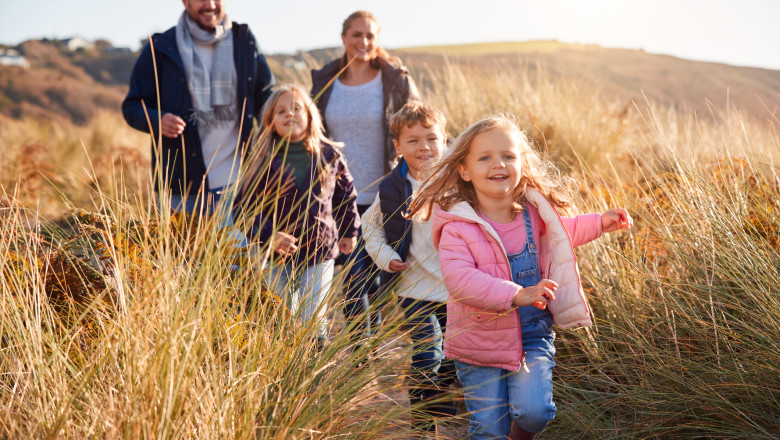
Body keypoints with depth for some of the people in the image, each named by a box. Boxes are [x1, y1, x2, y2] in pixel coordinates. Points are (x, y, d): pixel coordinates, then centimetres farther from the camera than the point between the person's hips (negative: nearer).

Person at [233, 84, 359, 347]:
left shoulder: (329, 155, 0)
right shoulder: (263, 161, -6)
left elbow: (346, 193, 15)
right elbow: (243, 207, -8)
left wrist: (349, 232, 20)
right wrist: (269, 236, -21)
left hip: (320, 252, 0)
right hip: (277, 256, 0)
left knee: (312, 320, -2)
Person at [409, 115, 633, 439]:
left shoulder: (533, 211, -1)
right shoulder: (457, 226, -18)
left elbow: (560, 233, 24)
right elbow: (459, 279, -32)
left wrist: (599, 223, 13)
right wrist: (516, 295, -41)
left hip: (533, 334, 3)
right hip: (478, 342, -3)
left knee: (533, 412, -12)